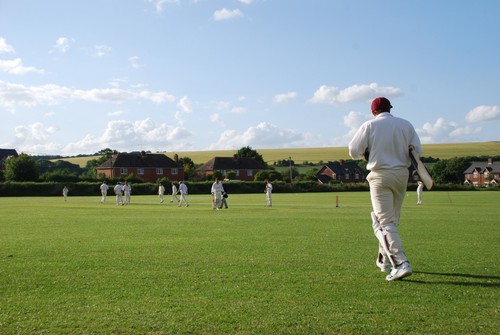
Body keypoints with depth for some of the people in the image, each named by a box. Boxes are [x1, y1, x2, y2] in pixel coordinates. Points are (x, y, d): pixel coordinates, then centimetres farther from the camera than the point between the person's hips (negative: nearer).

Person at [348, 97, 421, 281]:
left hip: (380, 176, -5)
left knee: (385, 222, -7)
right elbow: (417, 150, 4)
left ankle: (401, 263, -21)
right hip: (401, 175, 5)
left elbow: (354, 151, -7)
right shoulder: (406, 124, 6)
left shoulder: (370, 125, -4)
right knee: (392, 219, 18)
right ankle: (385, 261, 30)